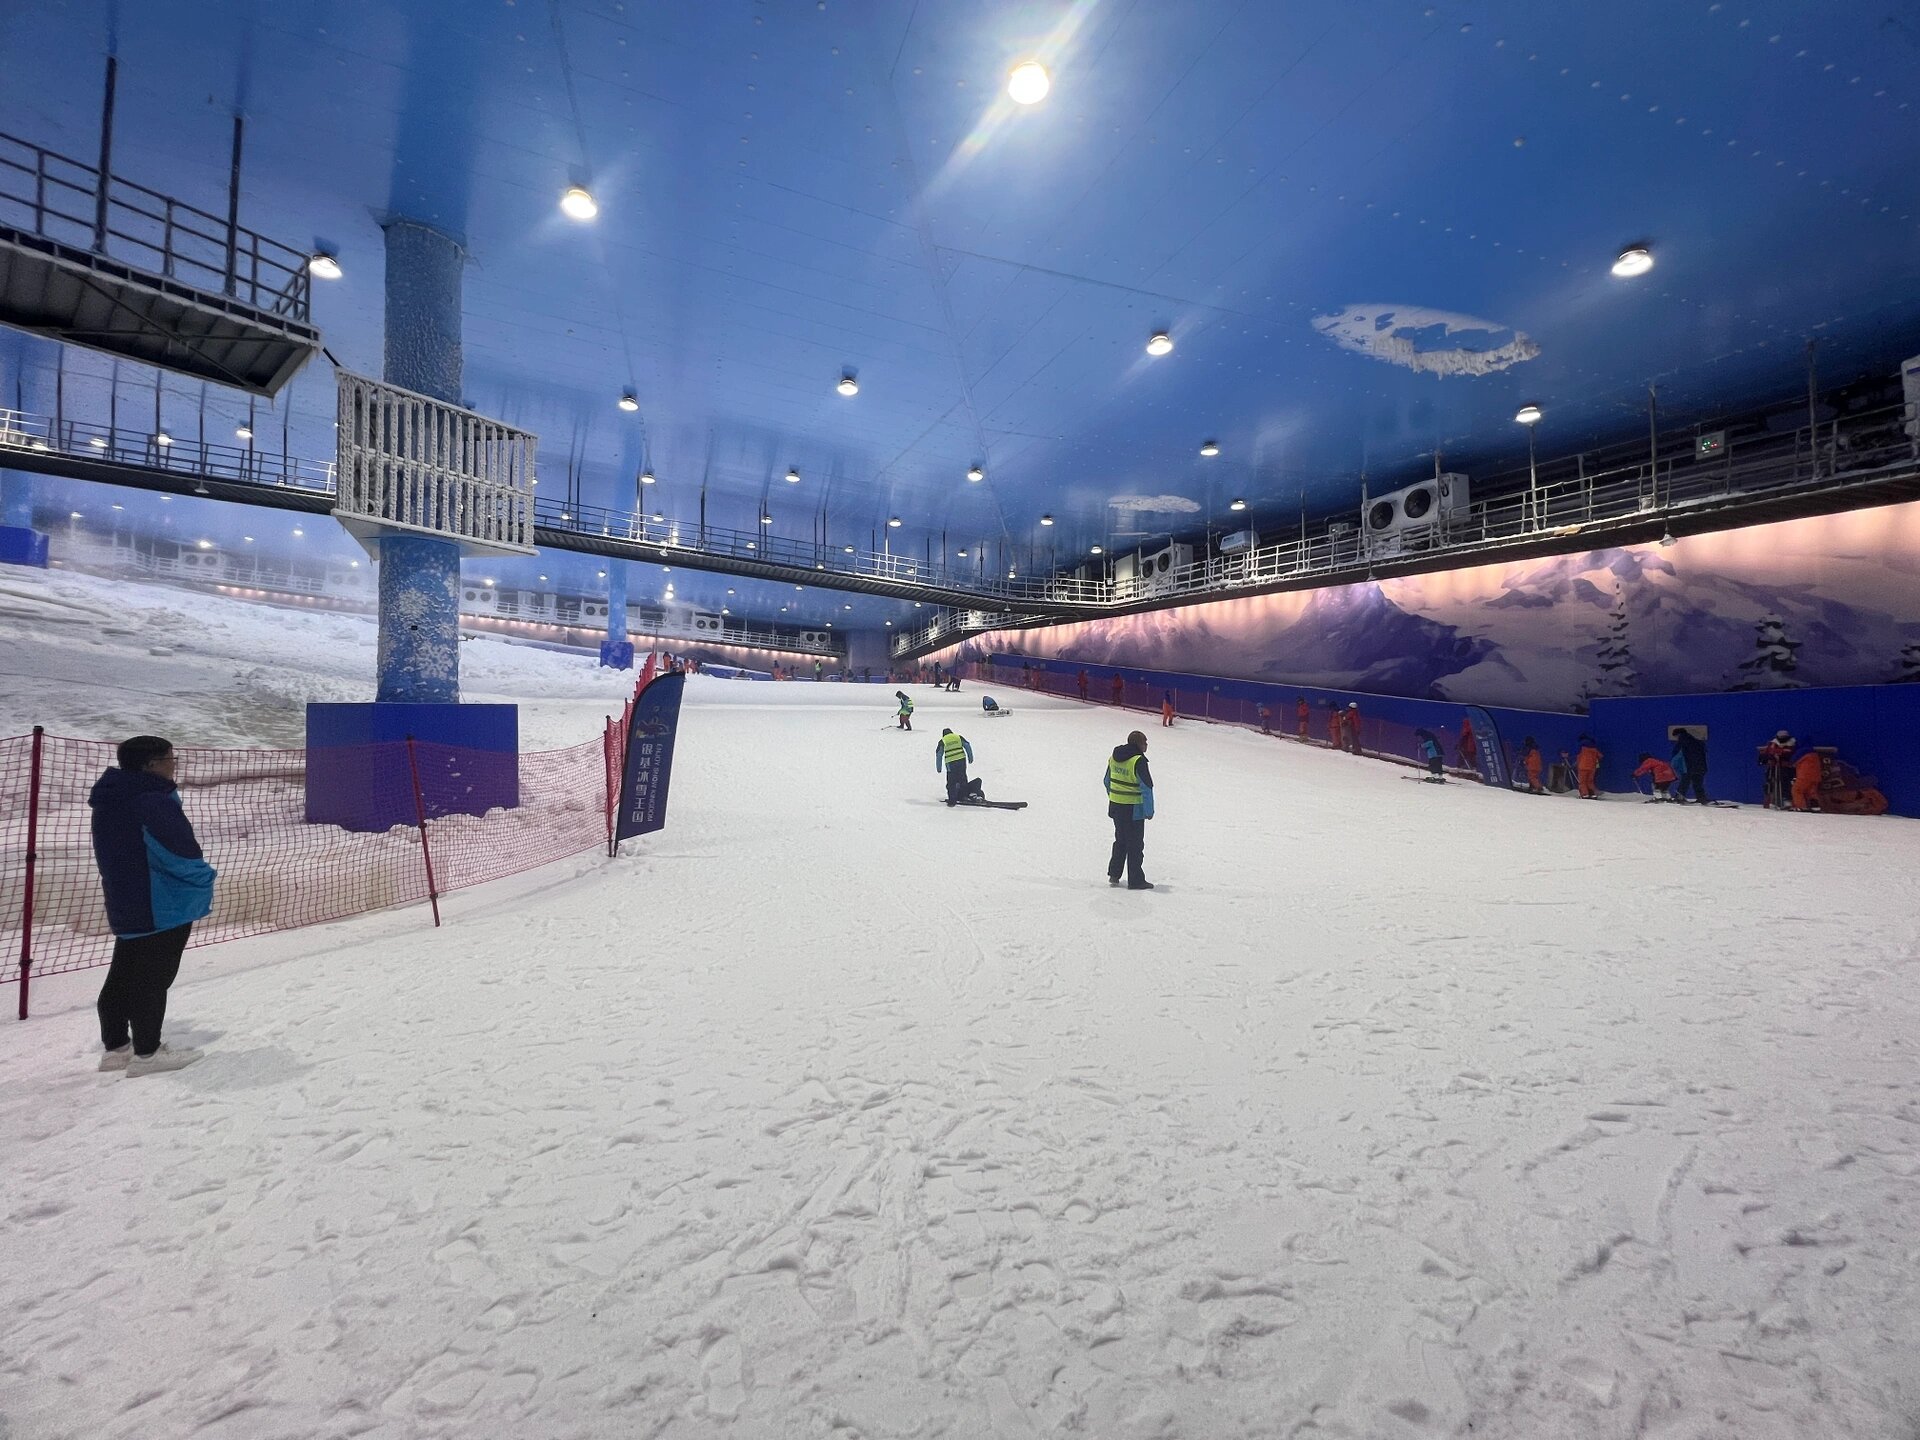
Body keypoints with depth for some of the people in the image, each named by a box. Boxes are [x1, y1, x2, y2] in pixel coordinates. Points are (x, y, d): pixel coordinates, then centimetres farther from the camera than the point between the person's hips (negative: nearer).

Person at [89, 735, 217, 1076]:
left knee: (123, 977, 18)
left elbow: (121, 854, 18)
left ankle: (115, 1046, 28)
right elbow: (181, 852, -22)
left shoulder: (110, 800, 9)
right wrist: (203, 879, -3)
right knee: (152, 980, 0)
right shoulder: (153, 802, -23)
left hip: (125, 905, 10)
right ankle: (146, 1053, 8)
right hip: (163, 907, -10)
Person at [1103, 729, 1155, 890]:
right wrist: (1149, 810, -9)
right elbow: (1146, 788, -18)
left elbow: (1107, 781, 15)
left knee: (1120, 840, 20)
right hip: (1133, 810, -7)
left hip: (1115, 807, 7)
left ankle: (1113, 874, 23)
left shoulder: (1114, 757, 5)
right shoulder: (1138, 761, -19)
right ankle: (1135, 880, 9)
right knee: (1135, 845, 4)